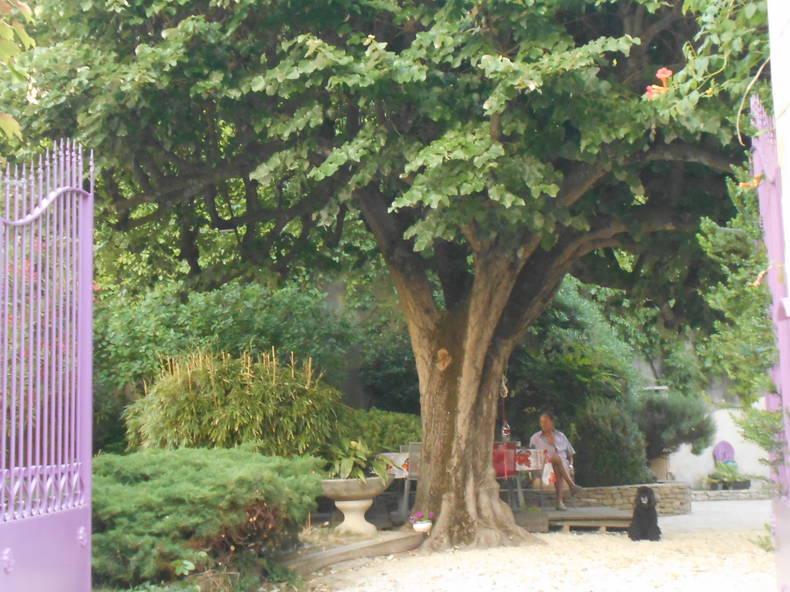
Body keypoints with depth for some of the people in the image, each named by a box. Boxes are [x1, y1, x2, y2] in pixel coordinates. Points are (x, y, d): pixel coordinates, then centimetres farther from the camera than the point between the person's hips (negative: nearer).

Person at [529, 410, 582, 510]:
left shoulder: (561, 436, 19)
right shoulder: (535, 438, 15)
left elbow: (570, 454, 20)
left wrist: (570, 465, 1)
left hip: (563, 465, 1)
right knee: (556, 458, -36)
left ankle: (559, 501, -51)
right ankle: (571, 485, -47)